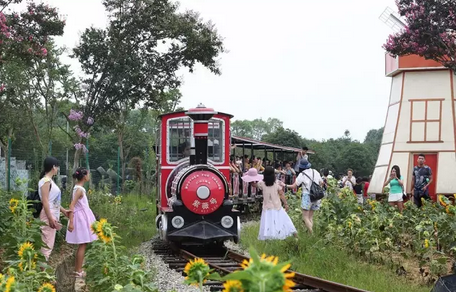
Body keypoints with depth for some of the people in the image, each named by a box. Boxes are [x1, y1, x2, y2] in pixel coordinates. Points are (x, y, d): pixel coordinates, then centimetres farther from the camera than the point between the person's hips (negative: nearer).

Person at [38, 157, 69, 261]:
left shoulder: (50, 180, 15)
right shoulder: (46, 180, -14)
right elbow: (45, 201, -21)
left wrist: (64, 211, 29)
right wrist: (50, 218, -26)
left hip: (53, 215, 10)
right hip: (48, 216, -10)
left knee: (49, 244, 11)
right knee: (47, 245, -10)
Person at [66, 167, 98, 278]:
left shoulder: (78, 188, 10)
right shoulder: (79, 189, -18)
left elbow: (74, 204, 17)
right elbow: (72, 206, -23)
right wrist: (71, 222, -28)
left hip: (82, 218, 10)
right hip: (81, 218, -10)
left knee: (81, 245, 15)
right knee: (82, 245, -4)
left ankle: (77, 269, 20)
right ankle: (78, 271, 0)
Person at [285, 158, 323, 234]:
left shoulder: (302, 174, -7)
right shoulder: (316, 172, 9)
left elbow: (294, 186, -5)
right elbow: (321, 183, 19)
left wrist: (285, 185, 9)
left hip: (307, 196, -6)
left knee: (305, 217, -5)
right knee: (310, 216, 14)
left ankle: (312, 234, -19)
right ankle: (311, 232, 8)